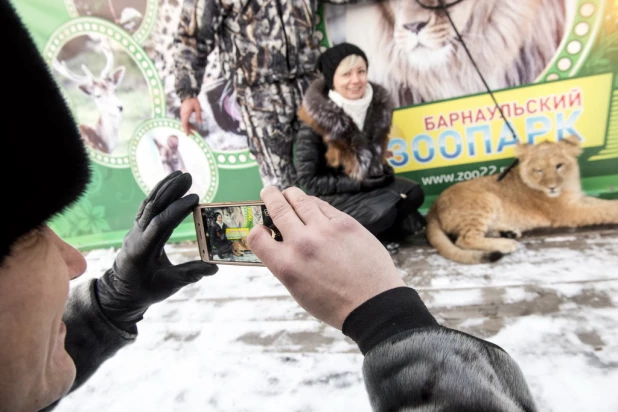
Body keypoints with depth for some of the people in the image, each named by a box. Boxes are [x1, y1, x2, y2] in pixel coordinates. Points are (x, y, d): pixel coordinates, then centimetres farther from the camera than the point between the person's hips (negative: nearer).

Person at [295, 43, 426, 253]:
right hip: (331, 196, -6)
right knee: (382, 213, -28)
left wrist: (382, 171, -7)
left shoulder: (378, 103, -5)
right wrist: (359, 184, -20)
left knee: (413, 194, -16)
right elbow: (308, 181, -17)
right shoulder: (314, 122, -21)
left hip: (369, 182, 6)